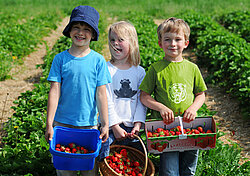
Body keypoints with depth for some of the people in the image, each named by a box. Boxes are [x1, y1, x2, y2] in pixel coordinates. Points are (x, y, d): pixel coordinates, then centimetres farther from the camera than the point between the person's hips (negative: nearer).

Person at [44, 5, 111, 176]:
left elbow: (101, 93, -2)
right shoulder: (60, 58, -1)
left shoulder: (98, 60, -2)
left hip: (89, 124, 0)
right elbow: (55, 91, -3)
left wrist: (105, 124, -4)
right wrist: (49, 124, -5)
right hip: (62, 123, 0)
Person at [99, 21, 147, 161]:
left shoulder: (140, 72, 5)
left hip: (132, 128, 3)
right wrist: (115, 127, -13)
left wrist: (138, 124, -8)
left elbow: (141, 101, 3)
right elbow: (106, 102, -8)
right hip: (110, 127, -2)